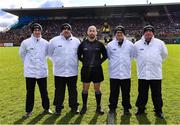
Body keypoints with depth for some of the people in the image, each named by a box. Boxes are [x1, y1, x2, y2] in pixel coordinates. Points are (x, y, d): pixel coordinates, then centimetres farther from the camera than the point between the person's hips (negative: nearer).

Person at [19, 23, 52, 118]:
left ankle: (46, 107, 29)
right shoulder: (26, 42, -6)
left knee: (44, 91, 12)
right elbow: (22, 54, 9)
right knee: (30, 92, 8)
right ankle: (28, 110, 23)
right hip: (30, 71, -1)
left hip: (42, 71, 2)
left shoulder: (45, 43, -1)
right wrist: (28, 63, 12)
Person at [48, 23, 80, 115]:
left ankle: (74, 106, 27)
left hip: (72, 71, 1)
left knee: (73, 90, 11)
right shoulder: (54, 40, -1)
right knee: (59, 90, 8)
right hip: (59, 71, -1)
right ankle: (58, 107, 23)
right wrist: (57, 61, 6)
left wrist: (75, 62, 7)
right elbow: (50, 53, 9)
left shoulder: (76, 41, 4)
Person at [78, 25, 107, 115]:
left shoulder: (100, 44, 0)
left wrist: (99, 62, 1)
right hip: (86, 70, 1)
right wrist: (84, 62, 3)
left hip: (97, 70, 0)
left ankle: (98, 107, 22)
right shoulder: (83, 44, 1)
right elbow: (79, 55, 12)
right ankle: (84, 107, 23)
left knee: (97, 88, 8)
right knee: (85, 88, 8)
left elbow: (105, 55, 10)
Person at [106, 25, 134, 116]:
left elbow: (132, 56, 15)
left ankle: (126, 108, 24)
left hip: (126, 73, 1)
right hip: (114, 73, 0)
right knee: (114, 92, 8)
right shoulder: (110, 45, 0)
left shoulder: (130, 44, 2)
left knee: (126, 93, 9)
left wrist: (126, 61, 11)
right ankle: (112, 107, 23)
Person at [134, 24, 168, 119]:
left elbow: (164, 55, 13)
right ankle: (140, 108, 30)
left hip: (156, 74, 0)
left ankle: (158, 110, 26)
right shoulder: (137, 44, -1)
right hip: (142, 74, 1)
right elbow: (135, 55, 16)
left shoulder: (159, 43, -2)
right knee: (142, 93, 12)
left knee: (157, 94, 9)